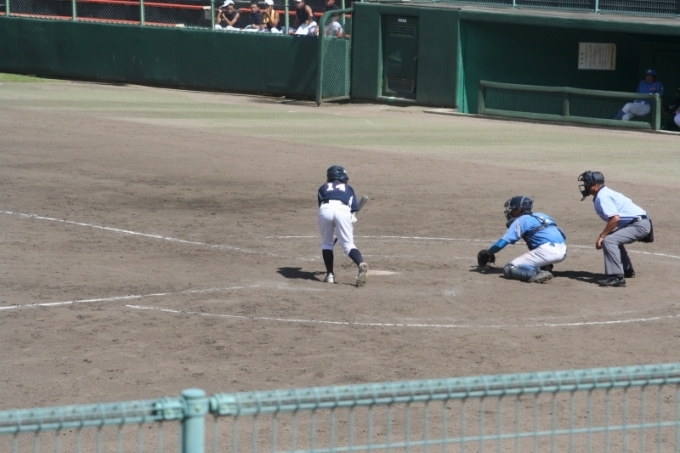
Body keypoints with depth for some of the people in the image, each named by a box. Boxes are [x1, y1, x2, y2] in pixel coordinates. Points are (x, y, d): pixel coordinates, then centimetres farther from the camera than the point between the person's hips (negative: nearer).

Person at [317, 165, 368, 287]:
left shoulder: (323, 188, 34)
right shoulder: (348, 188, 34)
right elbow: (353, 209, 21)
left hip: (325, 209, 0)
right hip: (343, 210, 0)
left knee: (326, 243, 18)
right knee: (348, 244, 0)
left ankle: (330, 275, 10)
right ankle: (361, 264, -28)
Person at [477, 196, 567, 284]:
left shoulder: (520, 221, 6)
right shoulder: (541, 216, 26)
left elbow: (503, 242, -2)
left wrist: (487, 253, 14)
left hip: (547, 251, -8)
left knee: (509, 269, -1)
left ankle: (538, 274, -22)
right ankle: (545, 268, 10)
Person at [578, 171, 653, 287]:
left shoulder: (603, 197, -14)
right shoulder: (605, 193, 16)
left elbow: (615, 218, -25)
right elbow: (613, 219, 21)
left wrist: (601, 236, -20)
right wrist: (604, 236, 14)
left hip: (639, 224, -11)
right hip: (638, 222, 11)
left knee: (609, 241, -23)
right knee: (614, 239, 31)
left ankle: (616, 277, -28)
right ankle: (627, 270, 40)